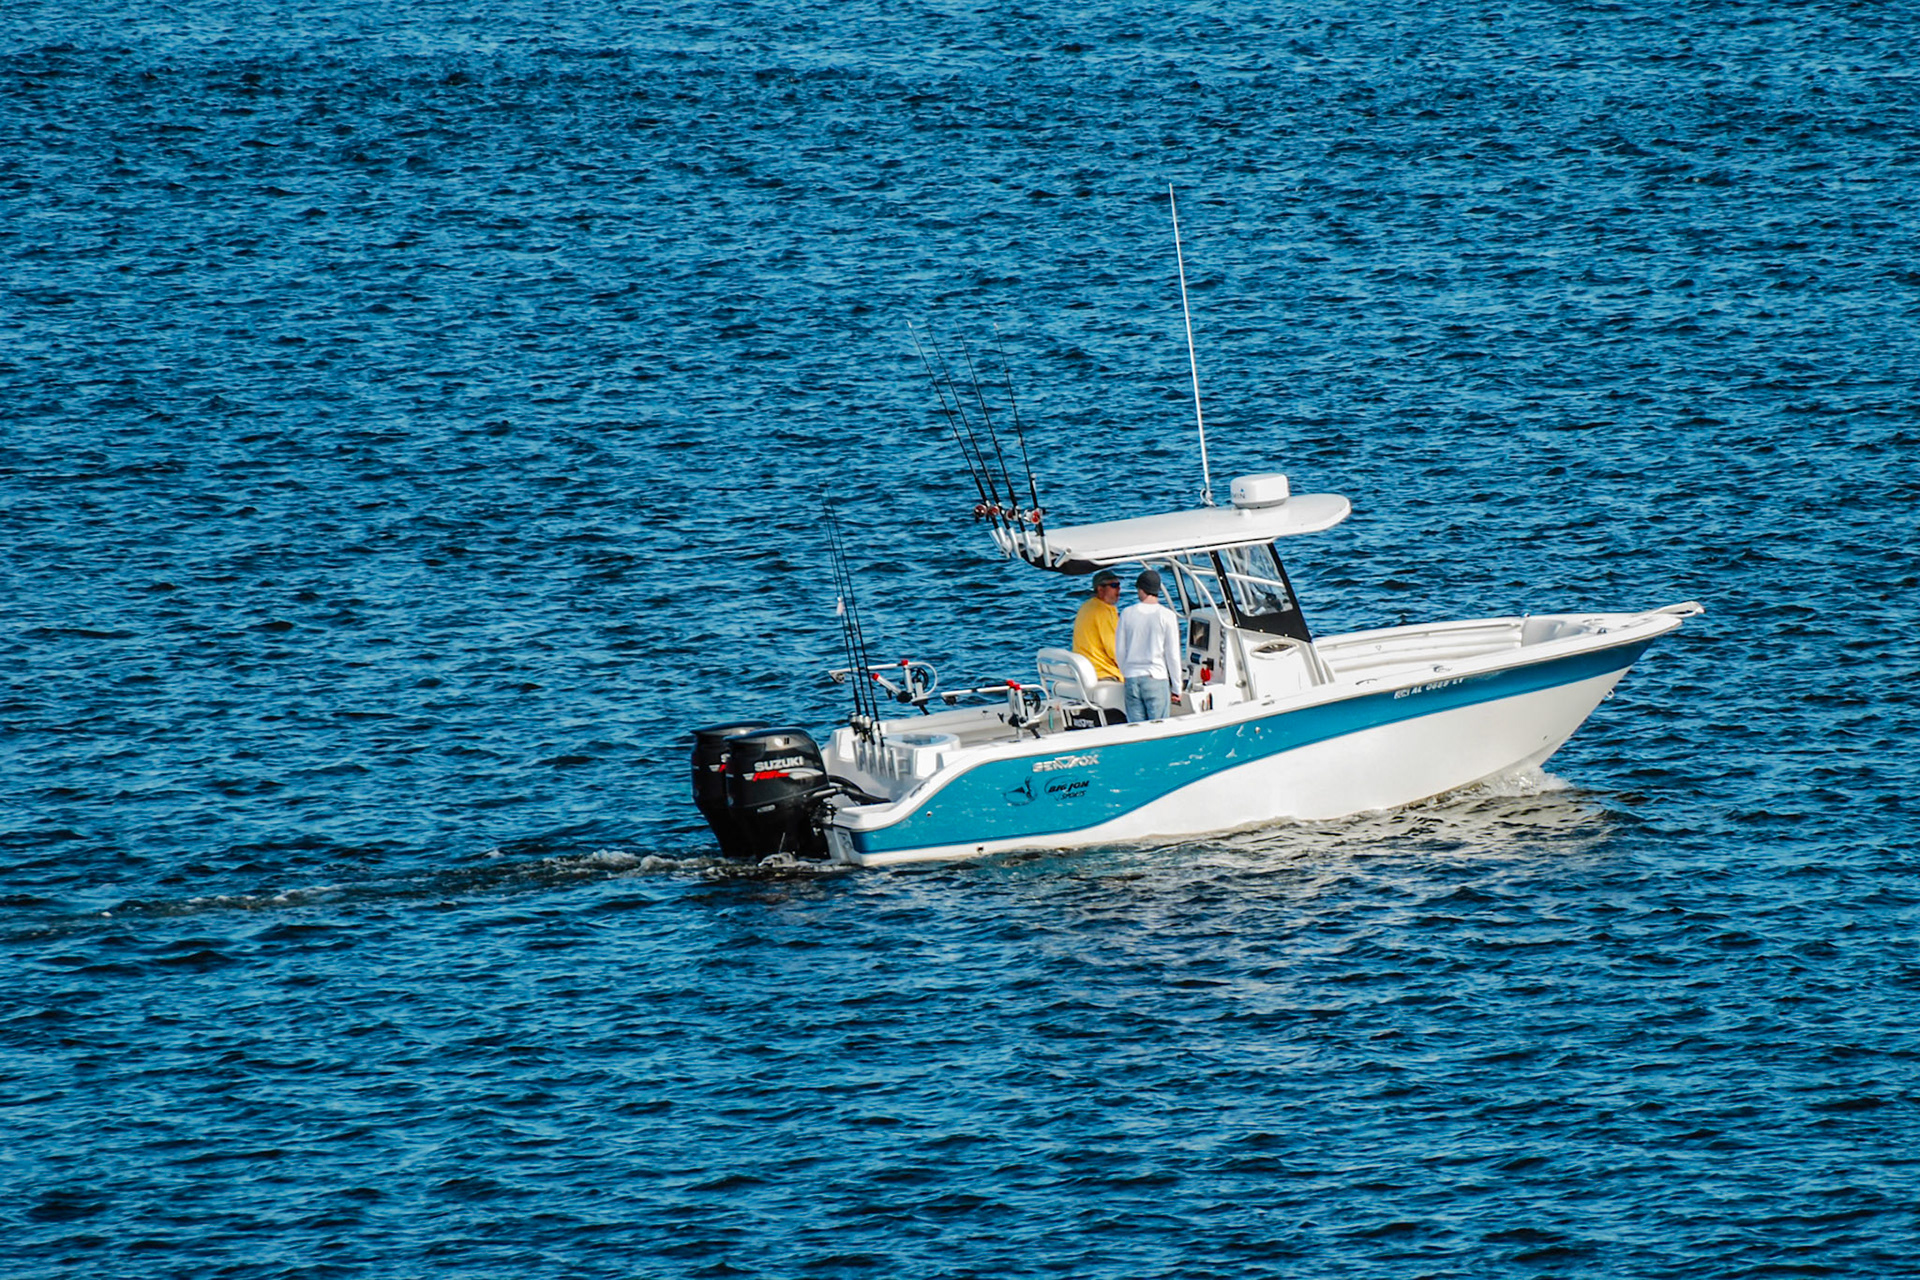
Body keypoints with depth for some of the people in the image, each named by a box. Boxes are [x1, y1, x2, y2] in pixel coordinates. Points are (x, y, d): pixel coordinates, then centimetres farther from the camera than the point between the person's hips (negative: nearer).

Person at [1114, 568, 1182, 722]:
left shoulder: (1127, 614, 2)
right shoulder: (1166, 616, -6)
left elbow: (1120, 652, 8)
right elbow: (1172, 654, -4)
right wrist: (1176, 686, 5)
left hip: (1132, 680, 3)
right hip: (1156, 679, -3)